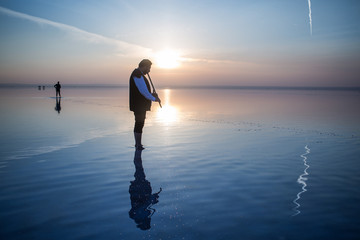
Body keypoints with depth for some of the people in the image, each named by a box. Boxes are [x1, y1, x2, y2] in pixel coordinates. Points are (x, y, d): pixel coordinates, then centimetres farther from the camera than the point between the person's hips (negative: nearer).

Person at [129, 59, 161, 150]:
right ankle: (138, 145, -1)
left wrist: (151, 95, 10)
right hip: (138, 104, -11)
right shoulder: (137, 74, -16)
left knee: (139, 123, 15)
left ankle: (138, 144, 24)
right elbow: (143, 91, -20)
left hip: (141, 104, 11)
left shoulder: (139, 74, 19)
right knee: (139, 123, -7)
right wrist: (154, 99, -11)